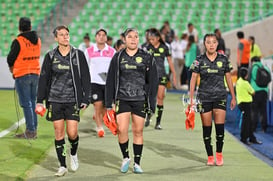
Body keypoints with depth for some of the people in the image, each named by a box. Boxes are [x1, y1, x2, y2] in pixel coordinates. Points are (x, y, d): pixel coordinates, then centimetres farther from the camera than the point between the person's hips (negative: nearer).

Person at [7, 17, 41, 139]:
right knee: (33, 102, 13)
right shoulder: (37, 40, 5)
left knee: (26, 104, -3)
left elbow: (10, 59, -7)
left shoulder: (18, 41, -14)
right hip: (35, 74, 6)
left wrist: (12, 68, 16)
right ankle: (34, 130, 15)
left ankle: (30, 131, -4)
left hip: (22, 75, -6)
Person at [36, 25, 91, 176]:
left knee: (72, 133, -7)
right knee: (59, 133, 1)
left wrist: (85, 99, -3)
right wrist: (39, 100, 3)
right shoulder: (50, 56, 4)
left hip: (72, 100, -1)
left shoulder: (78, 55, 1)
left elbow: (85, 78, 3)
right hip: (55, 100, 1)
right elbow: (43, 78, 7)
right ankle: (62, 166, 10)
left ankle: (73, 154, 25)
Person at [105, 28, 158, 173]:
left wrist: (151, 104, 0)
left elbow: (152, 82, 5)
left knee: (138, 131, 3)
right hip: (122, 100, 0)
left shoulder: (147, 58, 3)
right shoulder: (118, 57, 5)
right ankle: (125, 157, 13)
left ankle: (137, 163, 15)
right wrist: (108, 102, 4)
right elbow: (110, 81, 8)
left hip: (140, 100, 0)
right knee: (122, 130, -10)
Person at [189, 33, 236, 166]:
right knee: (207, 128, 3)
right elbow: (193, 78, 0)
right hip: (204, 98, 0)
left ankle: (219, 154, 11)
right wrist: (191, 98, -7)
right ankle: (210, 156, 13)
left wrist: (233, 97, 11)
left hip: (220, 97, 0)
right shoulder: (199, 60, 0)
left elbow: (228, 78, 10)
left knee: (220, 126, -7)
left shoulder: (223, 59, 4)